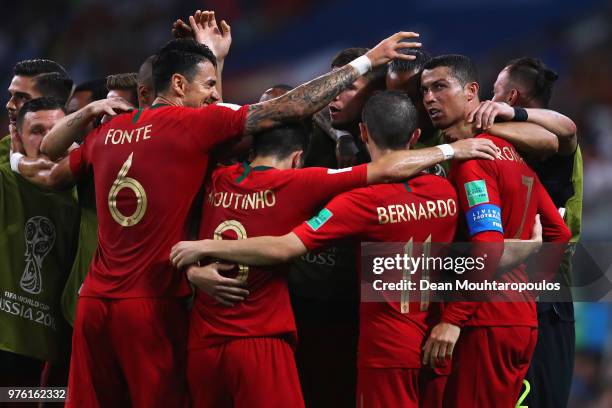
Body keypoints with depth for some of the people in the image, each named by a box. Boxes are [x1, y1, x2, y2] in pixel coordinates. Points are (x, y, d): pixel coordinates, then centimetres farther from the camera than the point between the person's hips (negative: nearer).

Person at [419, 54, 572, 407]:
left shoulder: (471, 156, -12)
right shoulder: (513, 153, 16)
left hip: (488, 320, -9)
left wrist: (453, 318, -23)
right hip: (523, 318, 9)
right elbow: (559, 232, 19)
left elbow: (489, 247, -22)